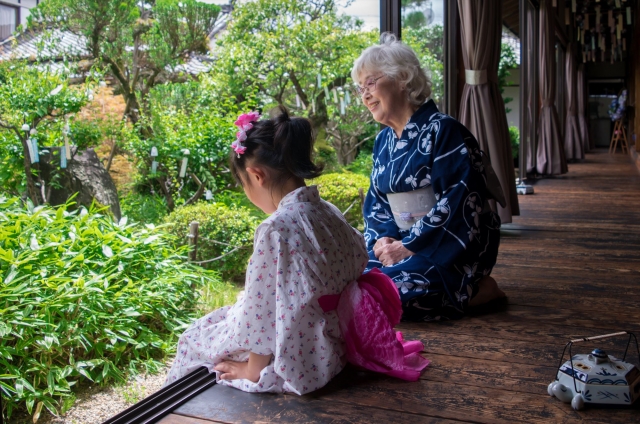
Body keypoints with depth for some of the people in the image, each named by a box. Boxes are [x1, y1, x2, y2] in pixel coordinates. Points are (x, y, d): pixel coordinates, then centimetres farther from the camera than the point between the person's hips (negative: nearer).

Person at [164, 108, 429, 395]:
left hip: (298, 360, -8)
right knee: (223, 317, 26)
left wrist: (253, 369, -7)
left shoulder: (275, 229, -25)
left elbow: (262, 310, -21)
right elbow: (359, 258, 12)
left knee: (197, 336, 14)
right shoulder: (329, 213, -1)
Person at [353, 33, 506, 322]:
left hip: (451, 247, -8)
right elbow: (375, 202, 12)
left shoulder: (443, 130, -13)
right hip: (405, 244, 8)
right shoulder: (383, 141, 11)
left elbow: (456, 201, -19)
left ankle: (477, 290, -5)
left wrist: (407, 246, -19)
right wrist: (381, 238, -9)